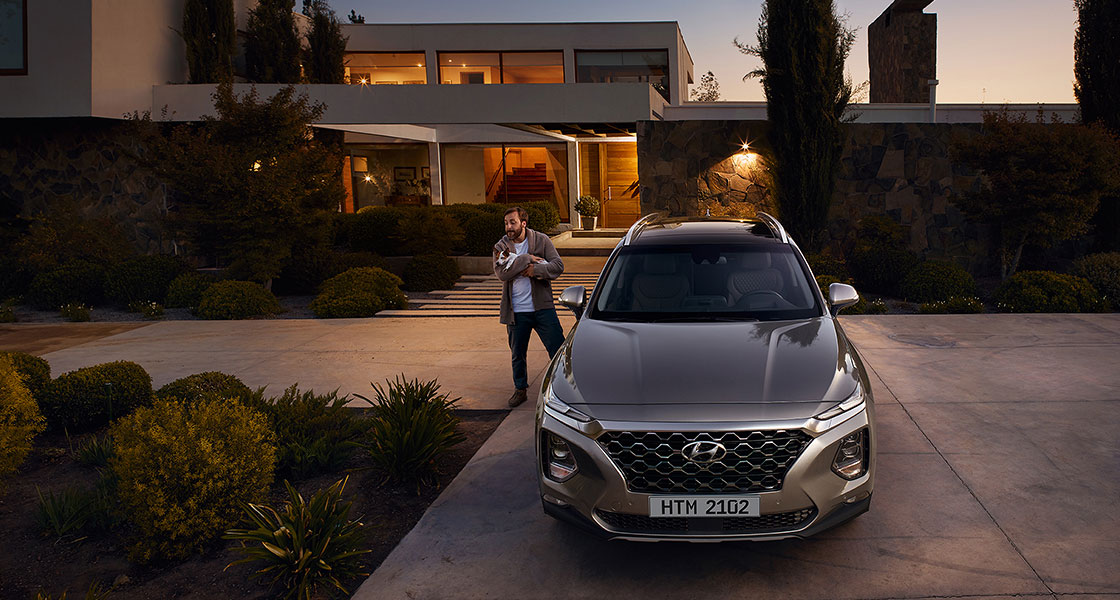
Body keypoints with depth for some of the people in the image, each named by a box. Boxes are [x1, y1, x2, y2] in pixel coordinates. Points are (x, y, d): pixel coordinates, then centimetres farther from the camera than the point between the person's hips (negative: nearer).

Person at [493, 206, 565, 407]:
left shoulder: (541, 240, 0)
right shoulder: (500, 247, 2)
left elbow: (558, 266, -7)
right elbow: (502, 273, -15)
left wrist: (535, 270, -18)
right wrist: (526, 259, -19)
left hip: (542, 307, -1)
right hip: (516, 311, 1)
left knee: (557, 348, -1)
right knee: (518, 354, 12)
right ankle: (520, 389, 30)